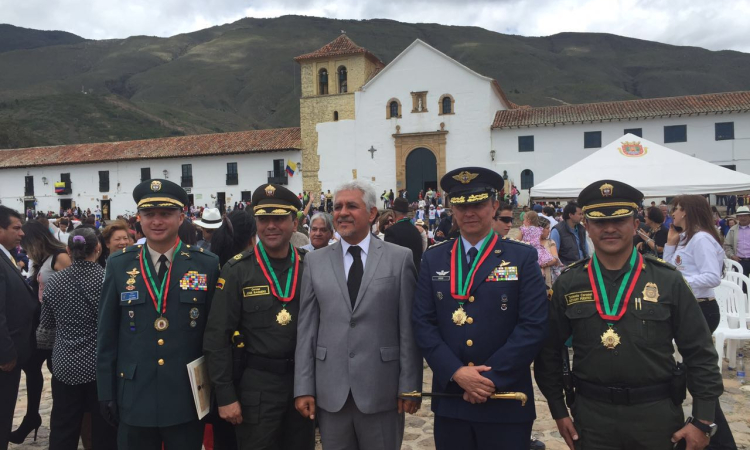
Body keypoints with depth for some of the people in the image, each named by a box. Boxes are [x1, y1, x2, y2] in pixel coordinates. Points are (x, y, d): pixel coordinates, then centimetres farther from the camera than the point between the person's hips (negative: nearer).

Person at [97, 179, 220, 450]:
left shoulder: (207, 264, -3)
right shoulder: (119, 265, 1)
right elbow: (107, 334, 4)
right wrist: (106, 393, 3)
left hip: (187, 399, -1)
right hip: (134, 399, 1)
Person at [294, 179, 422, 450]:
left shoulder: (400, 258, -2)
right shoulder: (315, 261, 5)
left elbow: (409, 328, -3)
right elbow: (306, 328, 3)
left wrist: (410, 386, -4)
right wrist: (303, 388, 0)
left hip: (382, 390, -2)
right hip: (330, 391, 2)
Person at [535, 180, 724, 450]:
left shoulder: (668, 281, -4)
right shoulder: (567, 284, -3)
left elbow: (700, 354, -1)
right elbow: (549, 352, 3)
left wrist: (702, 420, -4)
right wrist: (559, 412, 3)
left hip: (657, 414, 0)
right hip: (591, 415, 0)